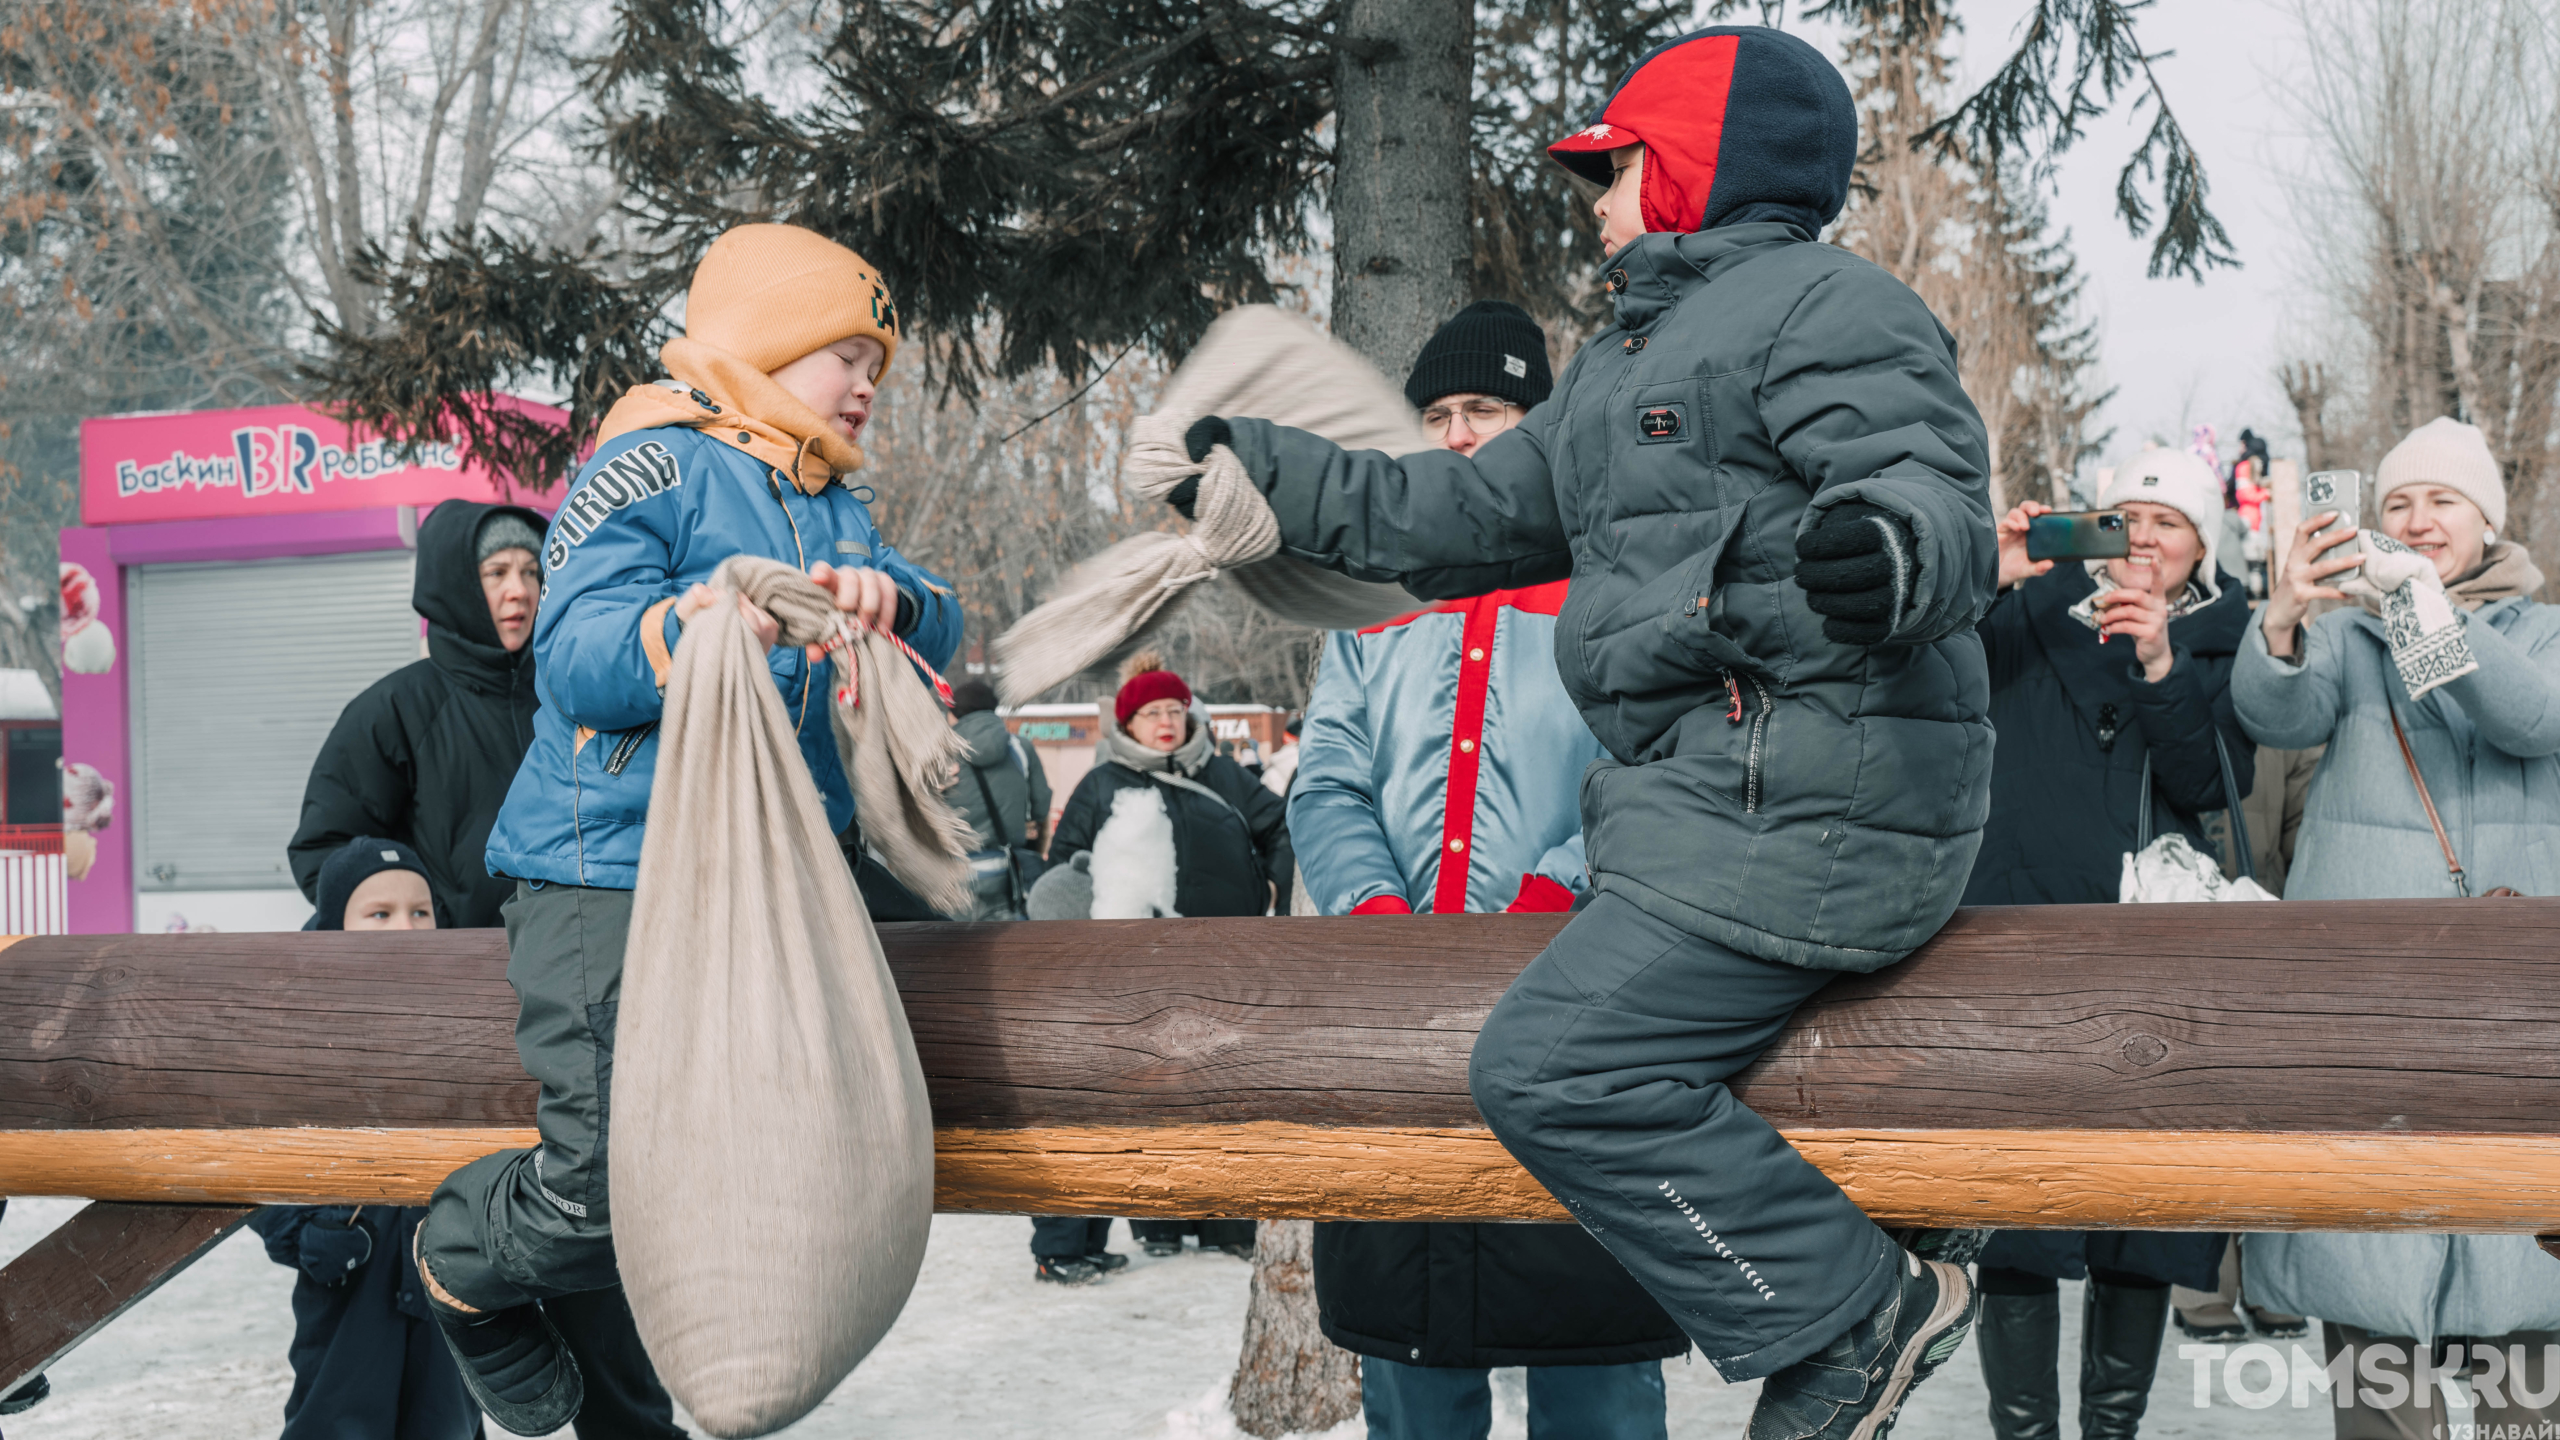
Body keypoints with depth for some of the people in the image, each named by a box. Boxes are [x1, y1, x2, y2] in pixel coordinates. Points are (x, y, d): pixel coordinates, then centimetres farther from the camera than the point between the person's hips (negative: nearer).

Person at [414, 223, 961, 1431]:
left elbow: (936, 636, 8)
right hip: (613, 876, -8)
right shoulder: (655, 467, -3)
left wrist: (889, 599, -16)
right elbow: (574, 660, -14)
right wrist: (682, 631, -34)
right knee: (610, 1186, -16)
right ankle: (461, 1263, 19)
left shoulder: (834, 510, 22)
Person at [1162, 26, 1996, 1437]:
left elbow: (1932, 486, -21)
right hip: (1706, 793, 11)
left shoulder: (1824, 304, -6)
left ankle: (1858, 1311, -11)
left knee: (1553, 1067, -19)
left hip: (1803, 810, -11)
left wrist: (1893, 549, -44)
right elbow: (1463, 512, 31)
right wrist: (1264, 469, 33)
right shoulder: (1630, 364, 25)